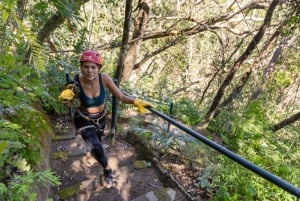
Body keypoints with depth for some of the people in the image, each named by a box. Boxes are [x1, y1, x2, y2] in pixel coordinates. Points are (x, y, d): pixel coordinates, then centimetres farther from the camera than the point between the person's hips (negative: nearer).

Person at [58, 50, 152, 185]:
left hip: (100, 118, 3)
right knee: (96, 147, -20)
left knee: (97, 142, 29)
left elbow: (121, 96, -25)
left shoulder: (104, 79, -29)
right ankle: (107, 169, 14)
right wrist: (65, 99, -35)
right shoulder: (76, 83, -29)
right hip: (83, 119, -2)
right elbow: (69, 106, -13)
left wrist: (136, 101, -43)